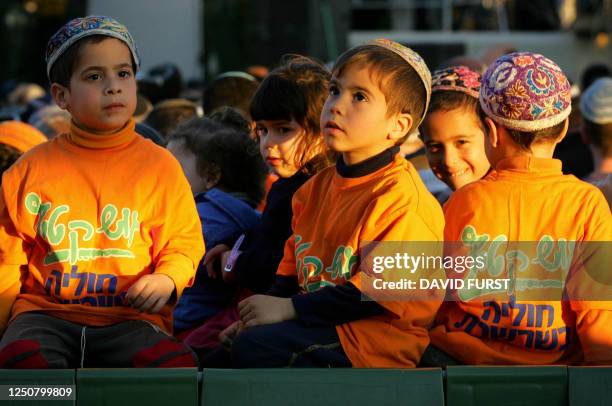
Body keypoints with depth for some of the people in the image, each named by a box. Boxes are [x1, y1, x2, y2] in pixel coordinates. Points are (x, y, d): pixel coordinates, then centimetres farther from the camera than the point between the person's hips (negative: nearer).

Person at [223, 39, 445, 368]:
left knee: (253, 350, -24)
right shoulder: (317, 187, 15)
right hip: (318, 326, 9)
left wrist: (289, 308, -18)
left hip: (376, 338, -9)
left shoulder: (400, 194, -14)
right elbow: (293, 268, 21)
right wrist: (262, 313, 2)